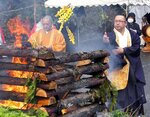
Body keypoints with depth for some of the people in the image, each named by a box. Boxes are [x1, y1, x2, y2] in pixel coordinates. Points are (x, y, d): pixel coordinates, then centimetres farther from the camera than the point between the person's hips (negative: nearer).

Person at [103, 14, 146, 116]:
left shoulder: (133, 35, 7)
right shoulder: (110, 35, 1)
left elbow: (137, 47, -7)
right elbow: (107, 50, -13)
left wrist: (124, 50, -20)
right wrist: (106, 42, -35)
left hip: (132, 69, 2)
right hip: (118, 68, -2)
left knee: (135, 92, 6)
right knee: (121, 94, -3)